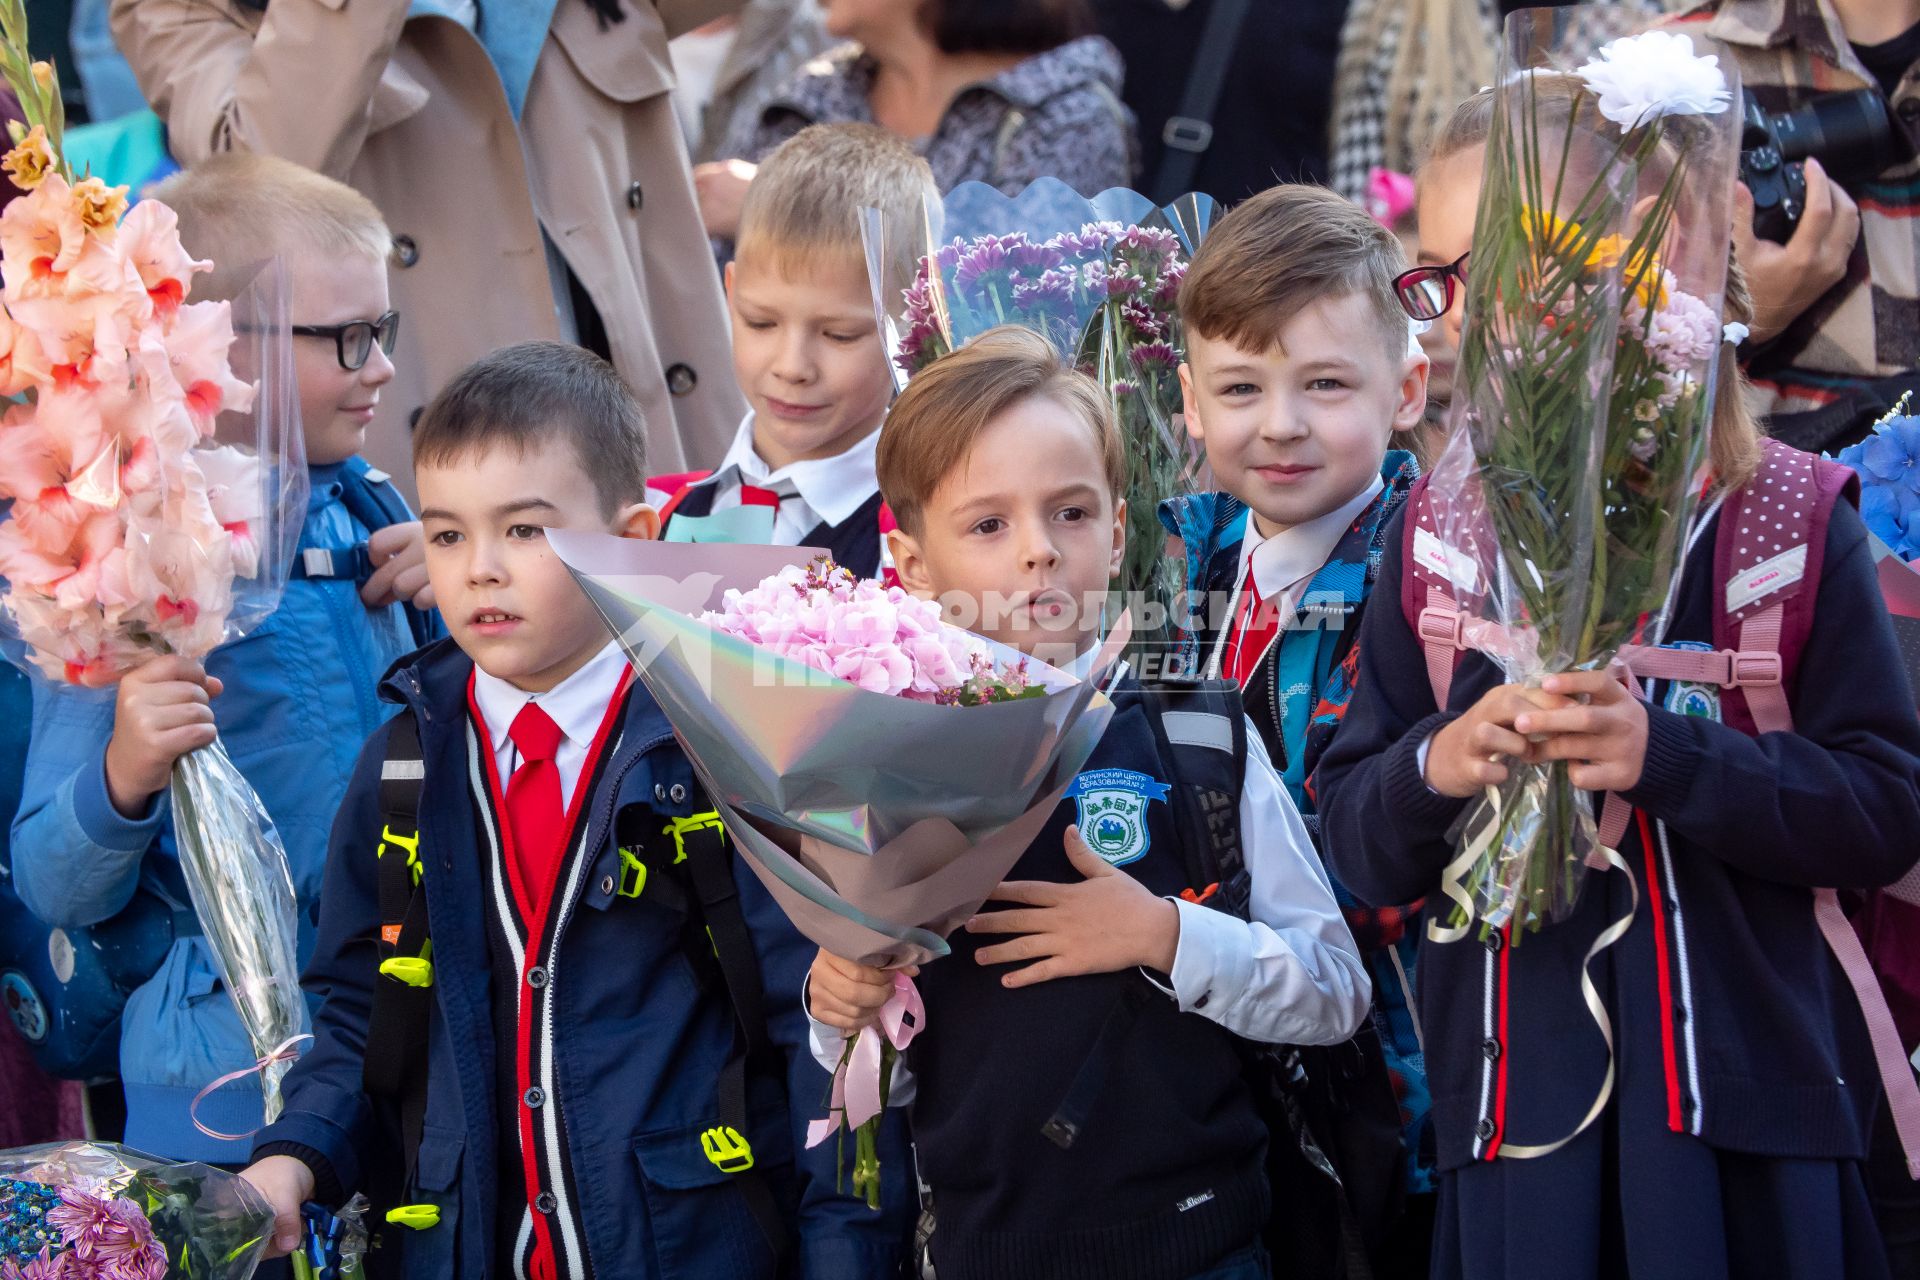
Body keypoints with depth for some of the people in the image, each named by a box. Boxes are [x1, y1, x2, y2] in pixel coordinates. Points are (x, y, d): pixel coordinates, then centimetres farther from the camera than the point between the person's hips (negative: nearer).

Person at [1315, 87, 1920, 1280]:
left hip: (1747, 1107, -2)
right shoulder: (1435, 540, 8)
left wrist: (1666, 757, -20)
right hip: (1513, 1101, 2)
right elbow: (1357, 844, 9)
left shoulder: (1790, 520, -2)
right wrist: (1435, 767, -13)